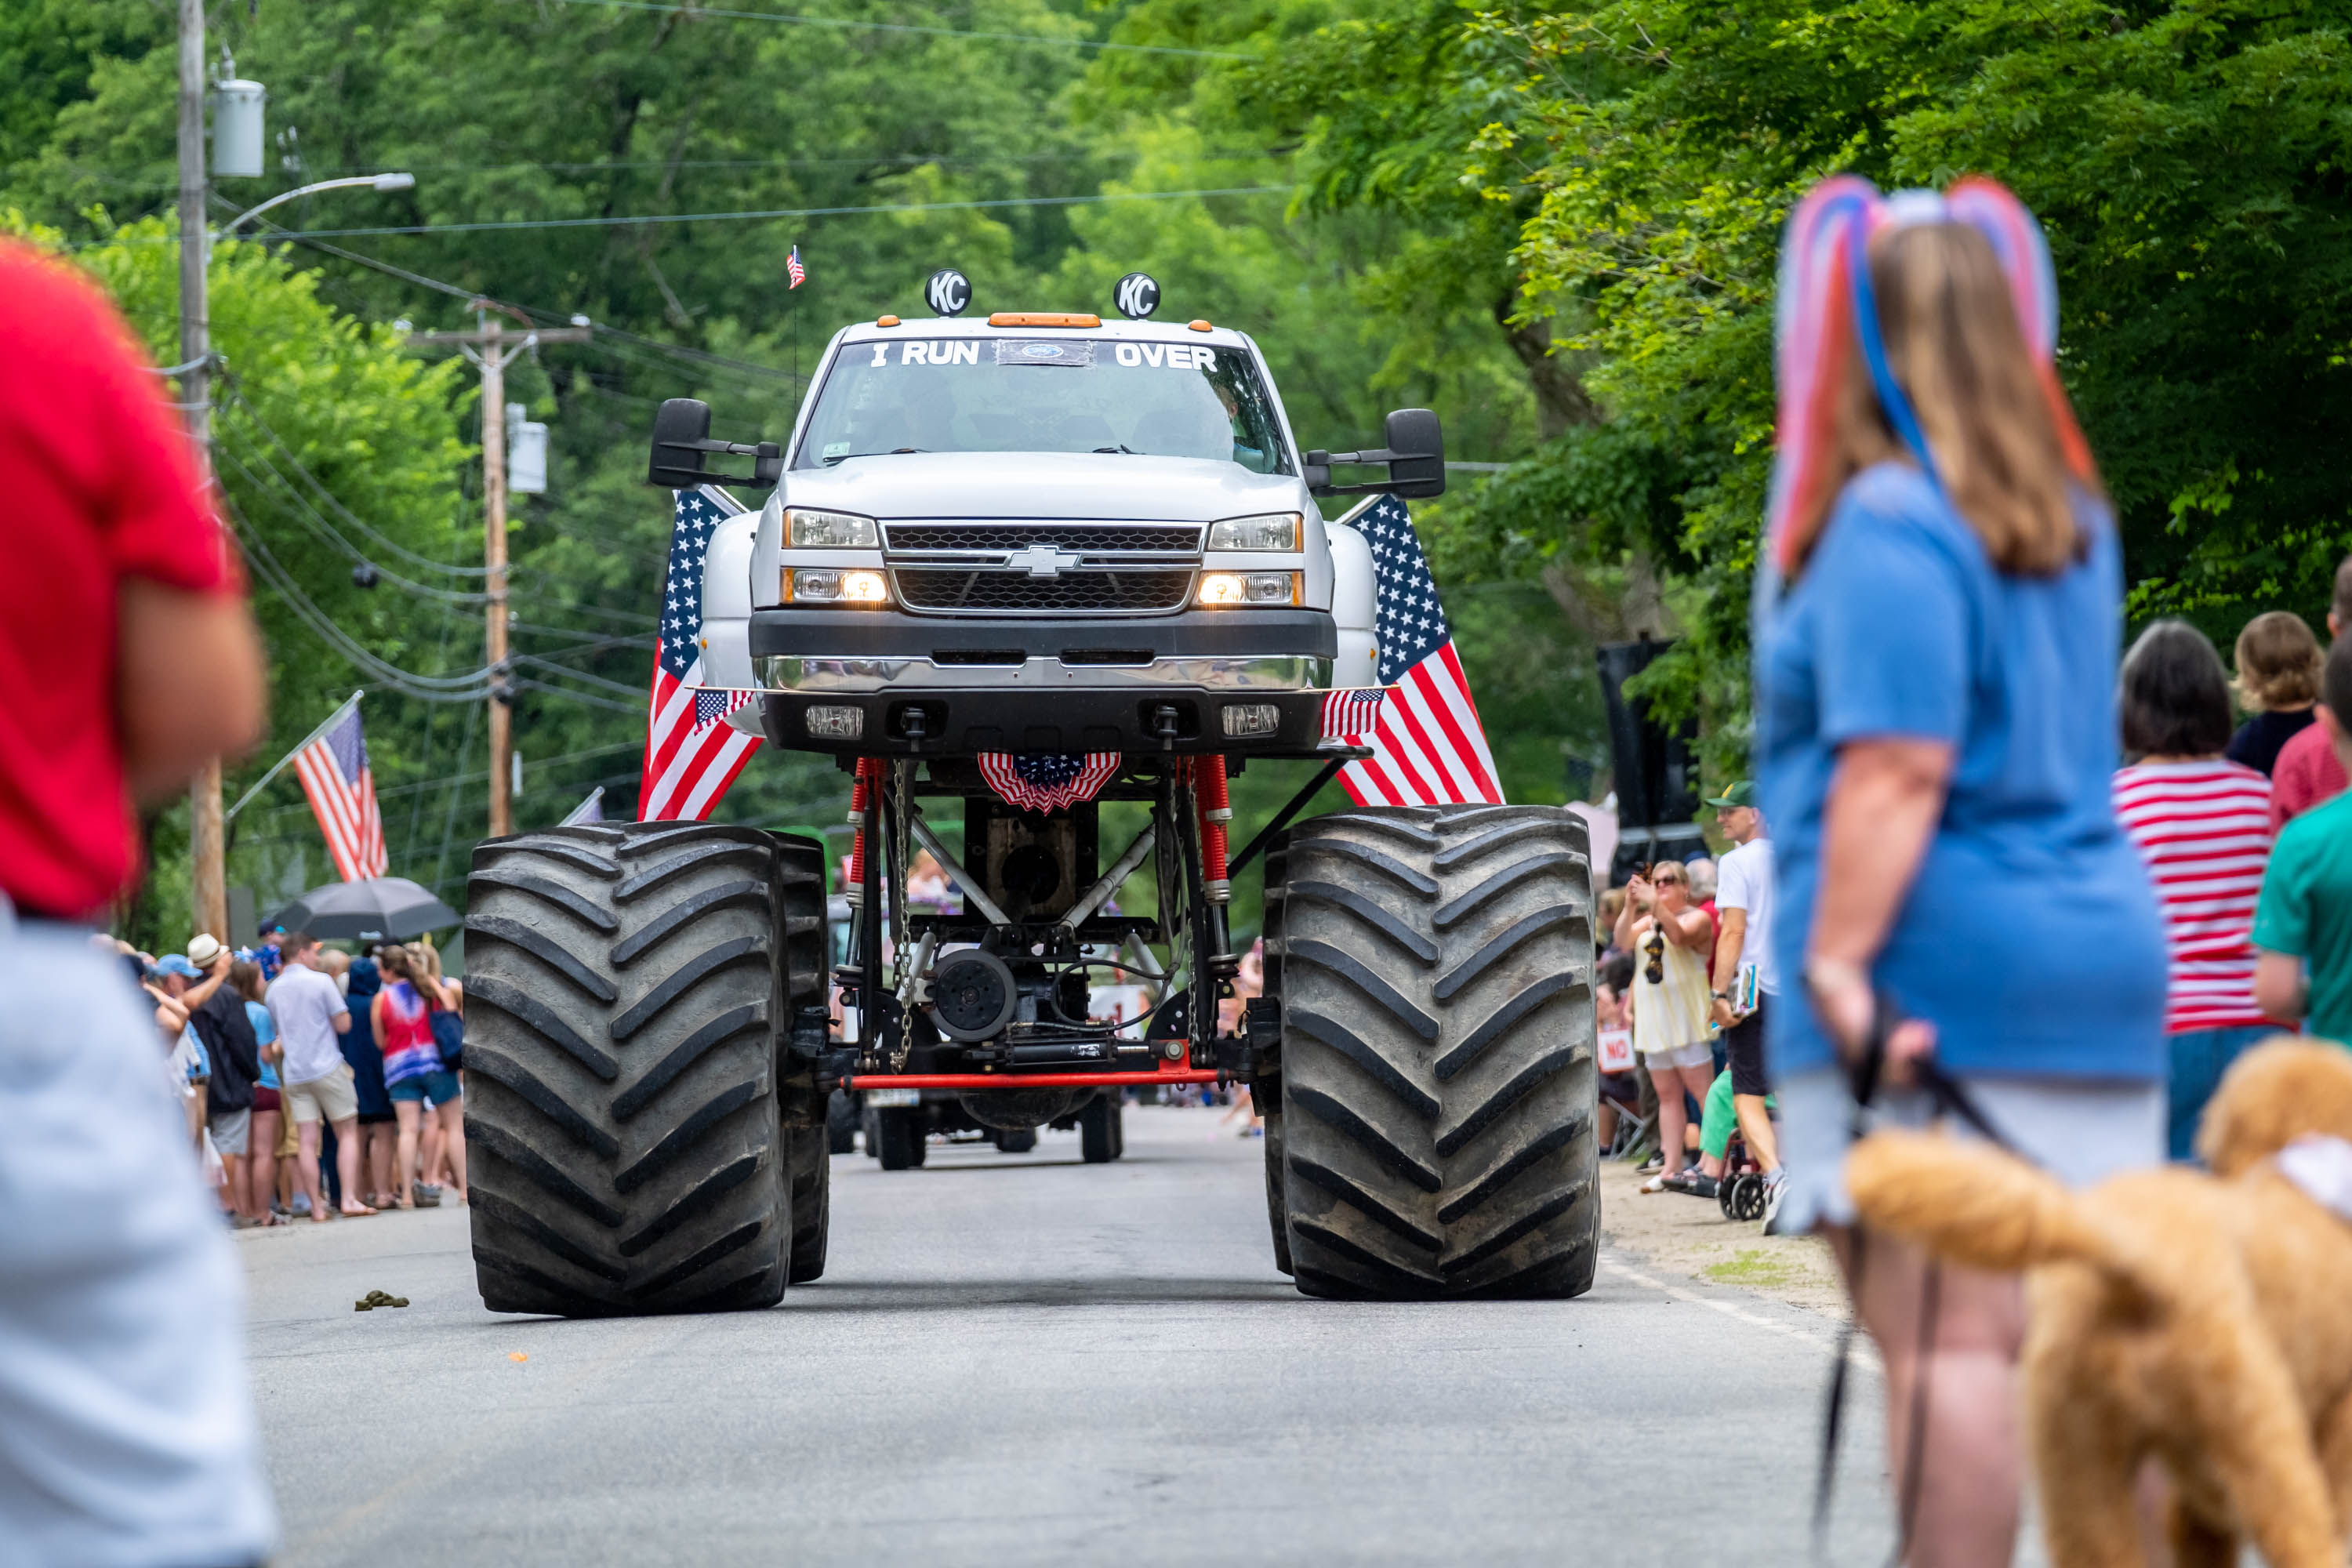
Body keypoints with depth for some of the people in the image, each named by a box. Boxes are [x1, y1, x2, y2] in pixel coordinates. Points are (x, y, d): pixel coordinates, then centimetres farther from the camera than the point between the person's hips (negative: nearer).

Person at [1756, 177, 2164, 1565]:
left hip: (1936, 985, -8)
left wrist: (1838, 959, -20)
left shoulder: (1889, 526, -10)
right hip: (2102, 961, 8)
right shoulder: (2072, 522, 16)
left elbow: (1897, 767, -18)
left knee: (1946, 1341, -10)